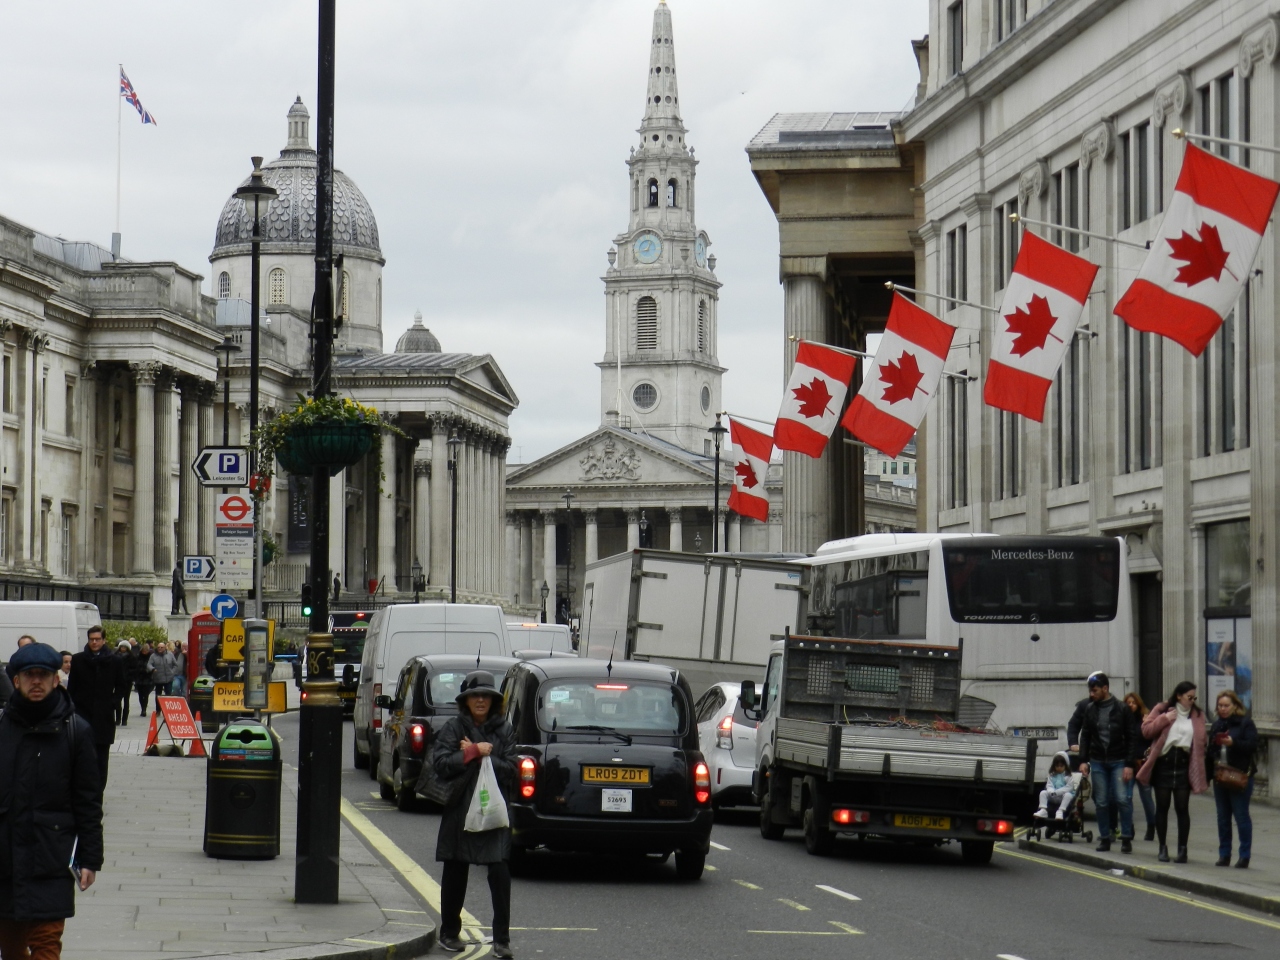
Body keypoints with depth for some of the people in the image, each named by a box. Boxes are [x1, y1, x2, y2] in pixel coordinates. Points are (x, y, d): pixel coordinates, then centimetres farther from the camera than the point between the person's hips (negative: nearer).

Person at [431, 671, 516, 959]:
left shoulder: (503, 730, 6)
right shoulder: (454, 729, 3)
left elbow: (511, 770, -3)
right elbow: (440, 763, -10)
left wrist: (482, 757, -11)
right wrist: (475, 751, -13)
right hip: (459, 812, 0)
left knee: (500, 873, -10)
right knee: (455, 873, 9)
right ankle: (450, 932, 23)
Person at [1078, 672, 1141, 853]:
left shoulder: (1122, 709, -6)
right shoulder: (1090, 709, 4)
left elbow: (1133, 737, -6)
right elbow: (1085, 736, 11)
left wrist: (1130, 764, -11)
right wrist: (1083, 760, 2)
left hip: (1119, 761, -3)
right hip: (1097, 762, 3)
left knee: (1123, 799, -9)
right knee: (1101, 802, 5)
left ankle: (1126, 838, 1)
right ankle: (1104, 838, 14)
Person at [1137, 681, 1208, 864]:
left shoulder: (1197, 715, 8)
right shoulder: (1162, 710, 3)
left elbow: (1201, 742, 8)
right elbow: (1146, 730, -3)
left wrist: (1200, 771, -1)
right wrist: (1165, 719, -14)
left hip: (1184, 765, 1)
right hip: (1163, 764, -1)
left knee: (1182, 808, -1)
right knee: (1162, 806, 5)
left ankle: (1182, 849, 4)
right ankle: (1163, 848, 14)